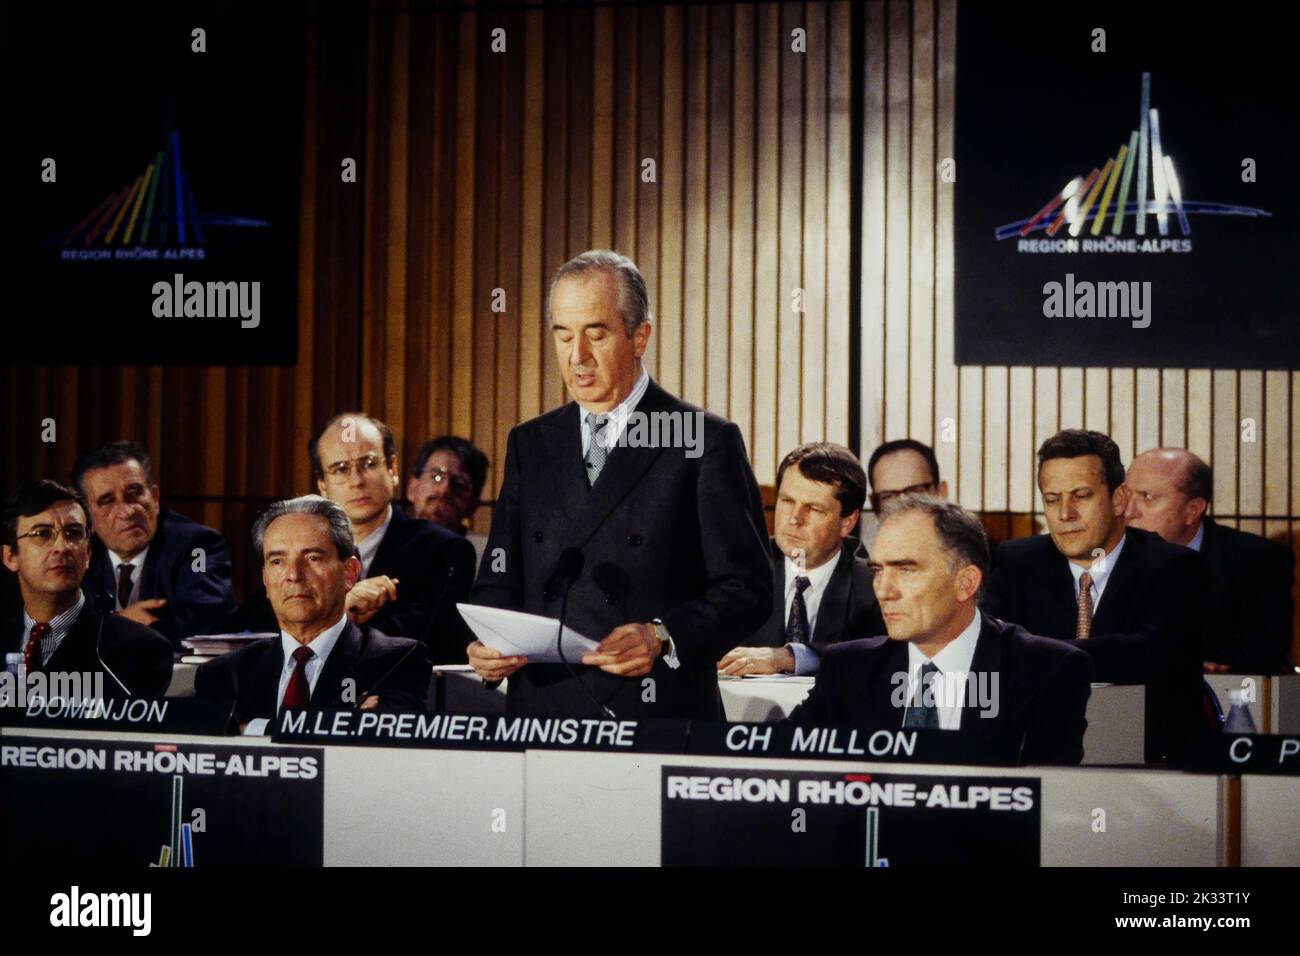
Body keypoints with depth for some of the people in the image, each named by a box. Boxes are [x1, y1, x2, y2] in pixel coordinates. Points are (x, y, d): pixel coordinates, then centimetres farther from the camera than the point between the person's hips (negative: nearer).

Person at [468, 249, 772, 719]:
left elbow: (747, 587, -6)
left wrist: (663, 637, -21)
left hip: (661, 723, -4)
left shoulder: (707, 443, -3)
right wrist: (486, 642, -7)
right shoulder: (530, 444, 12)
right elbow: (500, 579, 13)